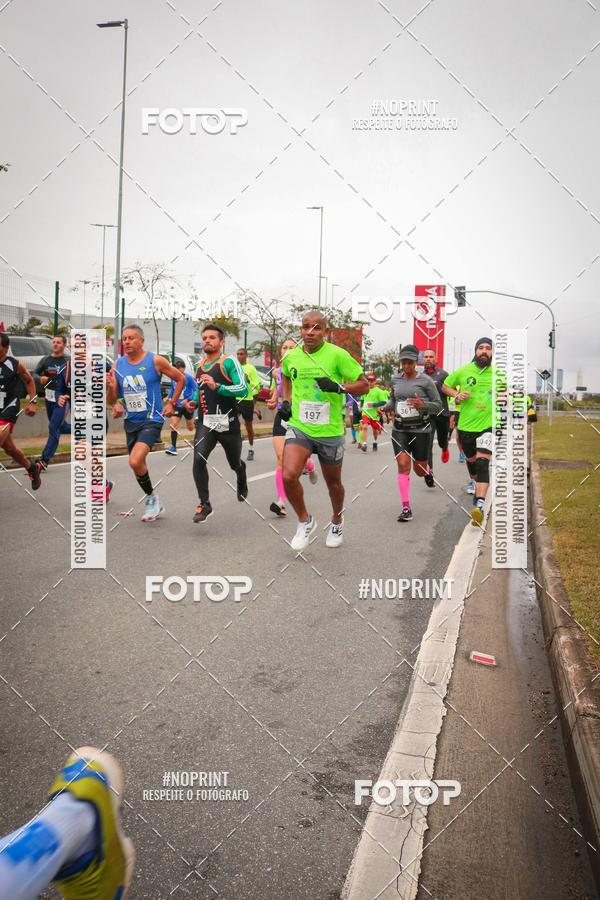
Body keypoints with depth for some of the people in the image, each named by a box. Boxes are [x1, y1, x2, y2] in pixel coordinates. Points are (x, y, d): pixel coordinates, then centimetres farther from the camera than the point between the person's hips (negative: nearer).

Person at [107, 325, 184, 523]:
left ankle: (152, 497, 0)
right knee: (138, 464, 14)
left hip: (152, 420, -6)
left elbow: (180, 379, 4)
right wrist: (111, 386, -14)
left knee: (135, 461, -23)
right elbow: (111, 399, 7)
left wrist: (172, 403, 0)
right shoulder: (117, 365, 3)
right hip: (131, 422, 6)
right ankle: (154, 504, 33)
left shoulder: (155, 361, -9)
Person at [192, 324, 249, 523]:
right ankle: (204, 504, -10)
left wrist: (217, 387, -28)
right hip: (205, 422, 3)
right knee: (198, 459, -21)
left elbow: (243, 389, -17)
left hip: (228, 422, -3)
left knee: (235, 463, 15)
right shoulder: (198, 365, 12)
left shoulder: (229, 362, -6)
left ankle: (242, 484, 52)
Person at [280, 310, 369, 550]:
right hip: (299, 427, 2)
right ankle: (305, 521, 6)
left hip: (330, 431, -2)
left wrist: (339, 387, -24)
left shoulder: (337, 355, -11)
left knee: (333, 482, 15)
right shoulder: (290, 357, 1)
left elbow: (364, 385, -7)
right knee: (288, 476, -19)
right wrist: (286, 400, 11)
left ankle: (337, 521, 45)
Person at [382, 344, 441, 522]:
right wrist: (385, 408, 2)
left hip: (420, 429, -2)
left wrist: (423, 405, -22)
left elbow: (438, 405, -3)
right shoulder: (395, 379, 5)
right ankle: (406, 508, -5)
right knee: (403, 465, -11)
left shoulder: (425, 380, -7)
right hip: (399, 429, 3)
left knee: (419, 470, 7)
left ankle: (428, 472, 48)